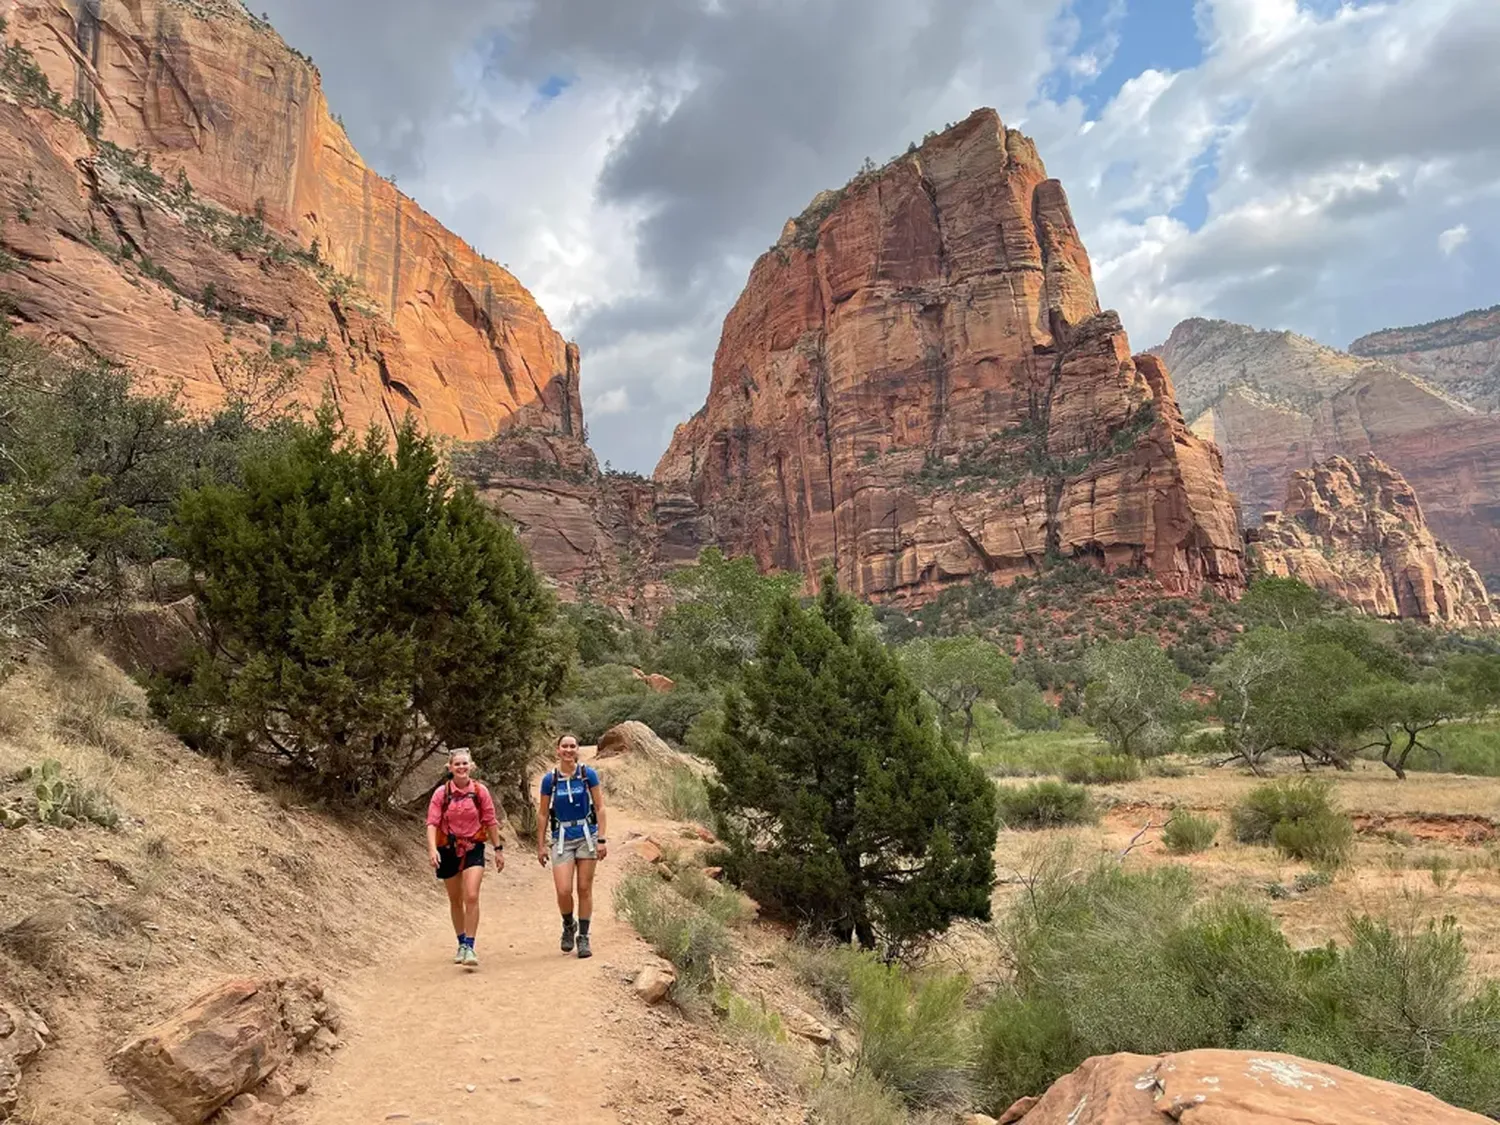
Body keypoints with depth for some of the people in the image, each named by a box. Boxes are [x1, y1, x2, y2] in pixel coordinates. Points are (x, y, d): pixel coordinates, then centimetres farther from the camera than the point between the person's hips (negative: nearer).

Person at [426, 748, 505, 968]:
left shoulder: (480, 792, -5)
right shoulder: (441, 793, -7)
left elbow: (491, 822, 3)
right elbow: (432, 823, -12)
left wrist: (498, 849, 6)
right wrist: (432, 849, -26)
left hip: (473, 849, -1)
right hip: (448, 850, 1)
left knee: (471, 897, -15)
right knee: (455, 900, 14)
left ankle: (469, 947, -9)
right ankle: (462, 944, 31)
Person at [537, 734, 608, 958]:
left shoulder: (588, 775, -3)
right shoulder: (550, 779, 0)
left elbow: (600, 808, 0)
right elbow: (543, 815, 6)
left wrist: (601, 839, -6)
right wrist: (541, 845, 4)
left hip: (587, 837, 0)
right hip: (562, 839, 0)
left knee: (584, 889, 4)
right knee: (563, 891, -10)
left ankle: (583, 937, 17)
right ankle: (569, 926, 20)